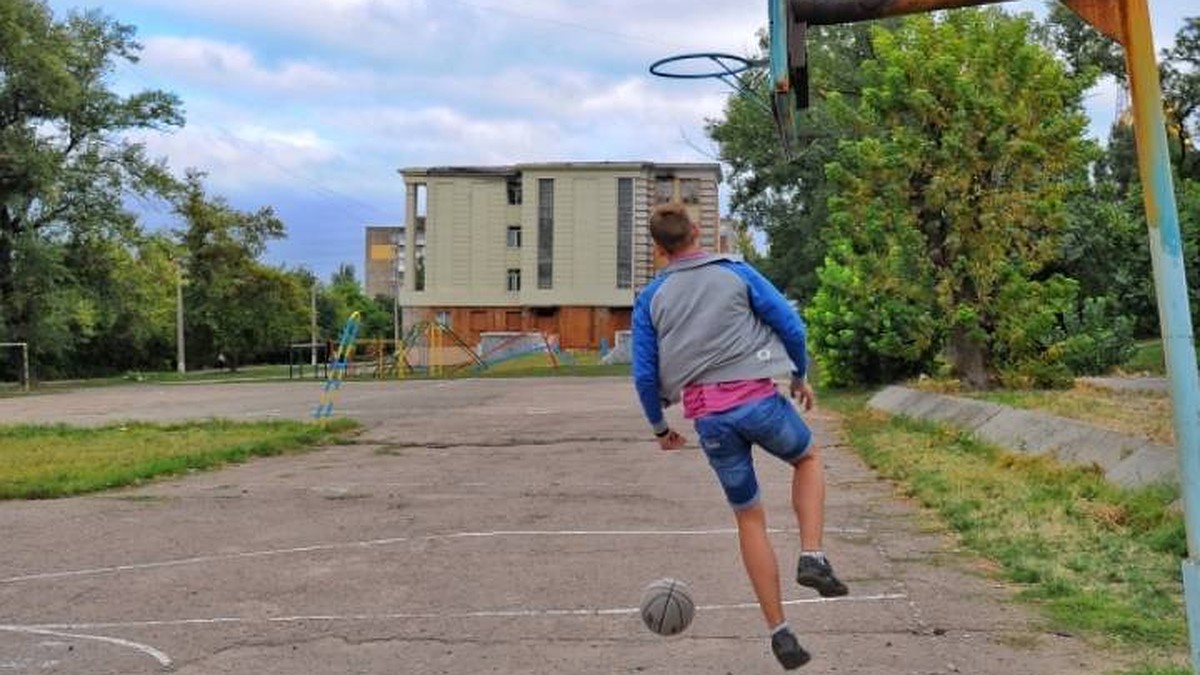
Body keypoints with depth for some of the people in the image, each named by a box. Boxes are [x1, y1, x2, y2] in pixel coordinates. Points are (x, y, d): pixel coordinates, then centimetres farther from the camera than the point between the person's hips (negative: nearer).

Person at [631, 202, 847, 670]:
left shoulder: (650, 299, 8)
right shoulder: (737, 273, 4)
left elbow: (644, 375, 7)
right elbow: (790, 325, 1)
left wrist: (660, 428, 21)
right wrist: (801, 377, 18)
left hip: (708, 417, 2)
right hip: (758, 399, -2)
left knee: (749, 517, 15)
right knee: (808, 459, 29)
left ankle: (779, 633, 14)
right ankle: (812, 557, 8)